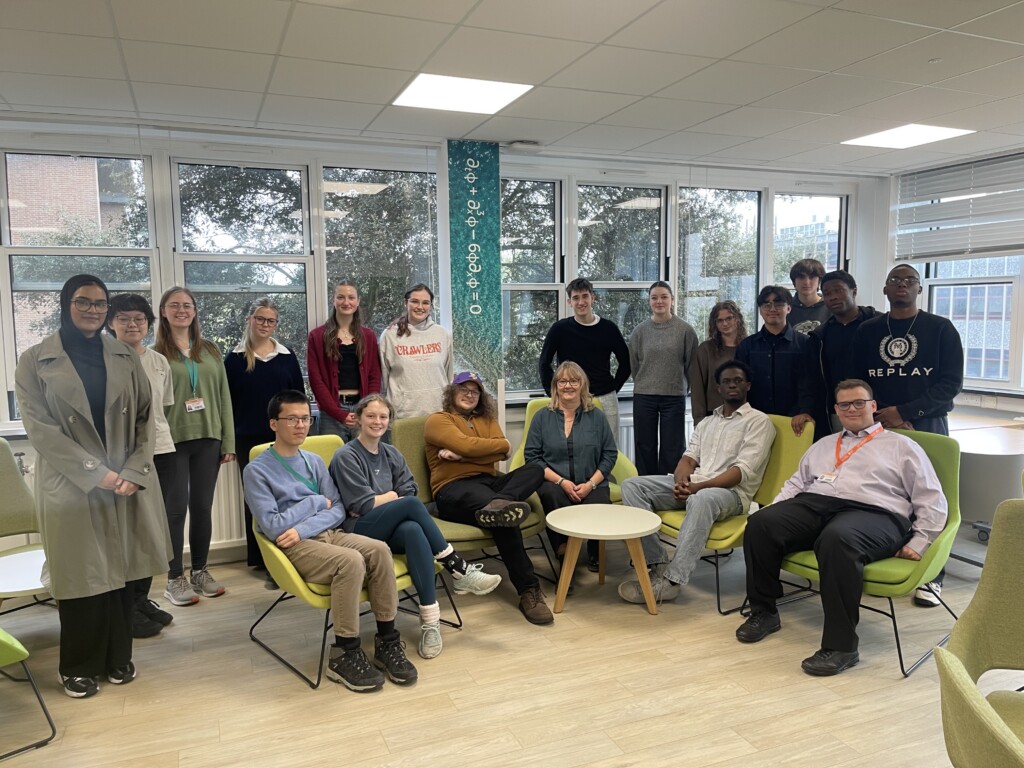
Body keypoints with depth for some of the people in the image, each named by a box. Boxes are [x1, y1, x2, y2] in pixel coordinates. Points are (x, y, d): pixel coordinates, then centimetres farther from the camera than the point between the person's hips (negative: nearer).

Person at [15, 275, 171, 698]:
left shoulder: (126, 357, 8)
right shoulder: (35, 362, 0)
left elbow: (145, 419, 5)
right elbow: (40, 428, -7)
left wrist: (133, 472, -8)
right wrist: (96, 473, -14)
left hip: (127, 483, 3)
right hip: (72, 487, -2)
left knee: (122, 571, 8)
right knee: (81, 576, 5)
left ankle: (118, 658, 24)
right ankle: (79, 667, 22)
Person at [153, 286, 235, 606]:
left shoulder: (211, 351, 11)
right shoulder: (155, 354, 0)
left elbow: (223, 397, 9)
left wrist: (228, 442, 5)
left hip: (207, 439, 3)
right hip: (173, 441, -3)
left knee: (202, 507, 9)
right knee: (176, 509, 1)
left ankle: (200, 572, 21)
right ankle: (174, 579, 11)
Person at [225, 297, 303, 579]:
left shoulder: (287, 357, 7)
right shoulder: (235, 359, 2)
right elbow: (227, 402, 3)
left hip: (283, 439, 1)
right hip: (249, 440, -1)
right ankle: (261, 558, 13)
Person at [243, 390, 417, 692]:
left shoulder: (314, 461, 13)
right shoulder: (257, 470, -4)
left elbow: (338, 510, 7)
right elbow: (273, 527, -12)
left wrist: (302, 528, -12)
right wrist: (316, 501, -3)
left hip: (328, 533, 5)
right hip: (294, 547, -5)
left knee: (379, 549, -24)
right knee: (351, 561, -32)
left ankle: (387, 641, -14)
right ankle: (344, 655, -20)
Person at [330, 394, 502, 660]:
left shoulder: (391, 454, 17)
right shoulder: (346, 456, -2)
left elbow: (409, 491, 7)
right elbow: (363, 505, -9)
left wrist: (378, 502, -7)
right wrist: (392, 495, 1)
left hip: (393, 529, 4)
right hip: (360, 533, -4)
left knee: (413, 530, -36)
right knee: (412, 505, -32)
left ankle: (431, 620, -40)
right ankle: (458, 569, -23)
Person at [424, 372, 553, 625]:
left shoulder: (487, 420, 25)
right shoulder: (437, 420, 8)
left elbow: (502, 454, 6)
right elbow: (466, 444, -12)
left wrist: (461, 456, -7)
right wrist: (503, 445, 2)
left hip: (489, 481, 7)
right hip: (454, 488, -6)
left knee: (535, 470, -19)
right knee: (504, 516, -35)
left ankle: (499, 504, -49)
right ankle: (528, 590, -34)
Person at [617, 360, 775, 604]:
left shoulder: (759, 421, 3)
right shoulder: (707, 422, 25)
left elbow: (742, 470, -9)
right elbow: (689, 458, 14)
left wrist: (697, 487, -21)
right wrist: (681, 481, -11)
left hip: (731, 491, -7)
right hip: (692, 485, 7)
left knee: (702, 499, -42)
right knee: (632, 485, -12)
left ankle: (670, 581, -37)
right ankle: (657, 564, -21)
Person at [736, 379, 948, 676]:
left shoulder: (901, 446, 18)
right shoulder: (823, 445, 31)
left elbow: (932, 502, 12)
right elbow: (796, 482, 27)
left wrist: (917, 544, -1)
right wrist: (773, 514, 8)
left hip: (872, 513, -4)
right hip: (813, 505, 5)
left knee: (837, 539, -40)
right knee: (759, 524, -23)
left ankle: (841, 646, -30)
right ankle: (763, 613, -4)